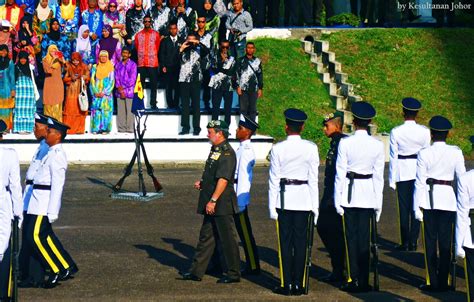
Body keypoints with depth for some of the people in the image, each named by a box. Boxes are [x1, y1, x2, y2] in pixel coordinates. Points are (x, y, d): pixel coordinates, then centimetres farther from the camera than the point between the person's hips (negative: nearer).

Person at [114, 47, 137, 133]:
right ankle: (121, 128, 7)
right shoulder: (118, 65, 13)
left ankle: (129, 128, -3)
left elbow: (132, 78, -4)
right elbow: (117, 77, 9)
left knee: (129, 110, -5)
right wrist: (119, 88, -6)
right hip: (119, 91, 4)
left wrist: (123, 87, -7)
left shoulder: (133, 64, 2)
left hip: (129, 90, -4)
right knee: (120, 110, 3)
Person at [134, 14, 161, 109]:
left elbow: (157, 48, 9)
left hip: (153, 63, -2)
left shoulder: (156, 34, 4)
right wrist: (141, 56, 10)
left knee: (153, 84, -1)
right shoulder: (138, 35, 8)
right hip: (141, 63, 2)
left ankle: (153, 103, 2)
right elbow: (137, 48, 13)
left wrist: (152, 56, 10)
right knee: (140, 84, 3)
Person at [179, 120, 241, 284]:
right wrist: (202, 183, 9)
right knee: (206, 236, 12)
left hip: (222, 203, -10)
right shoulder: (215, 150, 15)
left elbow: (223, 179, -23)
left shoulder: (227, 153, -16)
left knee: (227, 239, -2)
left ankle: (234, 274, 7)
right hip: (213, 205, 10)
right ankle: (196, 271, 16)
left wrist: (213, 200, -25)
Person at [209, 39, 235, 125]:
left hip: (228, 87, 2)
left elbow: (232, 72, 3)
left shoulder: (232, 59, 12)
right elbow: (214, 69, -7)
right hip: (217, 86, -2)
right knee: (215, 108, -3)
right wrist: (222, 61, -9)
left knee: (228, 108, 2)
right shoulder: (216, 58, 7)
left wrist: (220, 69, -3)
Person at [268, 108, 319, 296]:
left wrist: (272, 206, 1)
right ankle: (299, 284, 7)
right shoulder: (311, 148, -2)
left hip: (284, 199, -1)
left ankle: (286, 285, 3)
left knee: (285, 242, 3)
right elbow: (313, 178, 1)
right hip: (304, 199, 1)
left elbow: (274, 178, -4)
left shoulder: (278, 148, -6)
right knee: (301, 242, 5)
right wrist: (315, 206, 6)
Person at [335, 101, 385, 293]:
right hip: (368, 194, 2)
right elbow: (378, 176, 2)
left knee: (351, 236, 4)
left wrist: (338, 199, -1)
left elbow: (340, 173, -7)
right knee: (364, 237, 6)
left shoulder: (345, 143, -9)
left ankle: (353, 280, 2)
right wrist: (378, 202, 9)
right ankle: (364, 281, 8)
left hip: (349, 192, -2)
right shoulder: (378, 145, -2)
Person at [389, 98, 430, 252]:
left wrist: (392, 180, 2)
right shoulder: (424, 131, -5)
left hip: (402, 173, -1)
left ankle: (405, 243, 6)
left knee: (404, 208, 5)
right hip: (419, 172, 1)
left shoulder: (396, 132, -9)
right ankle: (413, 242, 8)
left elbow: (393, 156, -4)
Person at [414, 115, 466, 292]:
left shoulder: (424, 154, -7)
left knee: (430, 240, 5)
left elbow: (420, 181, -6)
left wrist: (417, 207, -1)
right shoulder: (455, 153, -3)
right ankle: (443, 282, 8)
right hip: (448, 199, 1)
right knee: (445, 241, 6)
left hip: (428, 199, -1)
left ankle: (432, 282, 5)